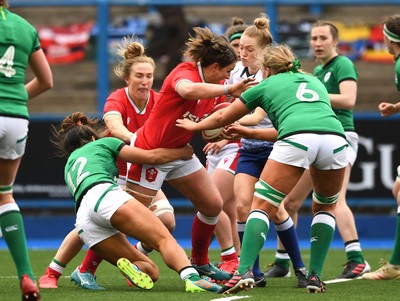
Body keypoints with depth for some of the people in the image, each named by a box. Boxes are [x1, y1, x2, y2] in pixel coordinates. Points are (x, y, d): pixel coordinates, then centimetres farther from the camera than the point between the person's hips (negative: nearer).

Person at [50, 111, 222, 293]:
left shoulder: (69, 167, 39)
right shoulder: (102, 143, 25)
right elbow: (151, 156, 18)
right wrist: (182, 152, 33)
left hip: (84, 225, 5)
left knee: (150, 271, 4)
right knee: (164, 239, -17)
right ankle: (191, 277, -48)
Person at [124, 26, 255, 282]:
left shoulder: (214, 87, 3)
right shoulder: (185, 72, -23)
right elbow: (188, 90, -48)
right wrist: (229, 89, -45)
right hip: (151, 152, -9)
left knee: (213, 204, 7)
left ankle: (199, 261, 26)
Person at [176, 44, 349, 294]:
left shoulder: (266, 85, 27)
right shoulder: (315, 82, 38)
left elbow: (223, 117, 37)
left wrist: (194, 126, 57)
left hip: (296, 140, -3)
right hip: (335, 136, 3)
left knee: (263, 206, 4)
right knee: (326, 207, 25)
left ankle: (244, 271, -14)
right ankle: (315, 276, 14)